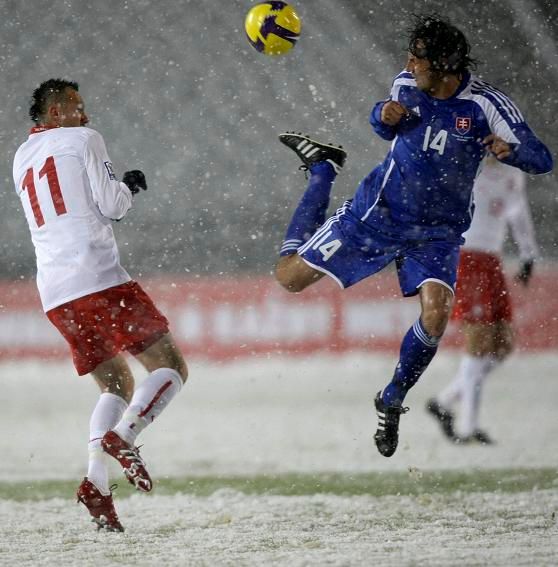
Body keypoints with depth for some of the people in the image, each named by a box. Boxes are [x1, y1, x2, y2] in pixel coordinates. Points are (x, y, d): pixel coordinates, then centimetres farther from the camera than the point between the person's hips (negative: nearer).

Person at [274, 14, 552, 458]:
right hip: (378, 213, 2)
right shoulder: (407, 86, -8)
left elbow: (543, 161, -18)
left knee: (436, 313, -27)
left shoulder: (486, 105, -17)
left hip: (437, 233, -2)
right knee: (289, 277, 4)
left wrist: (510, 149, -41)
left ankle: (392, 401, -2)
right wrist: (384, 114, -11)